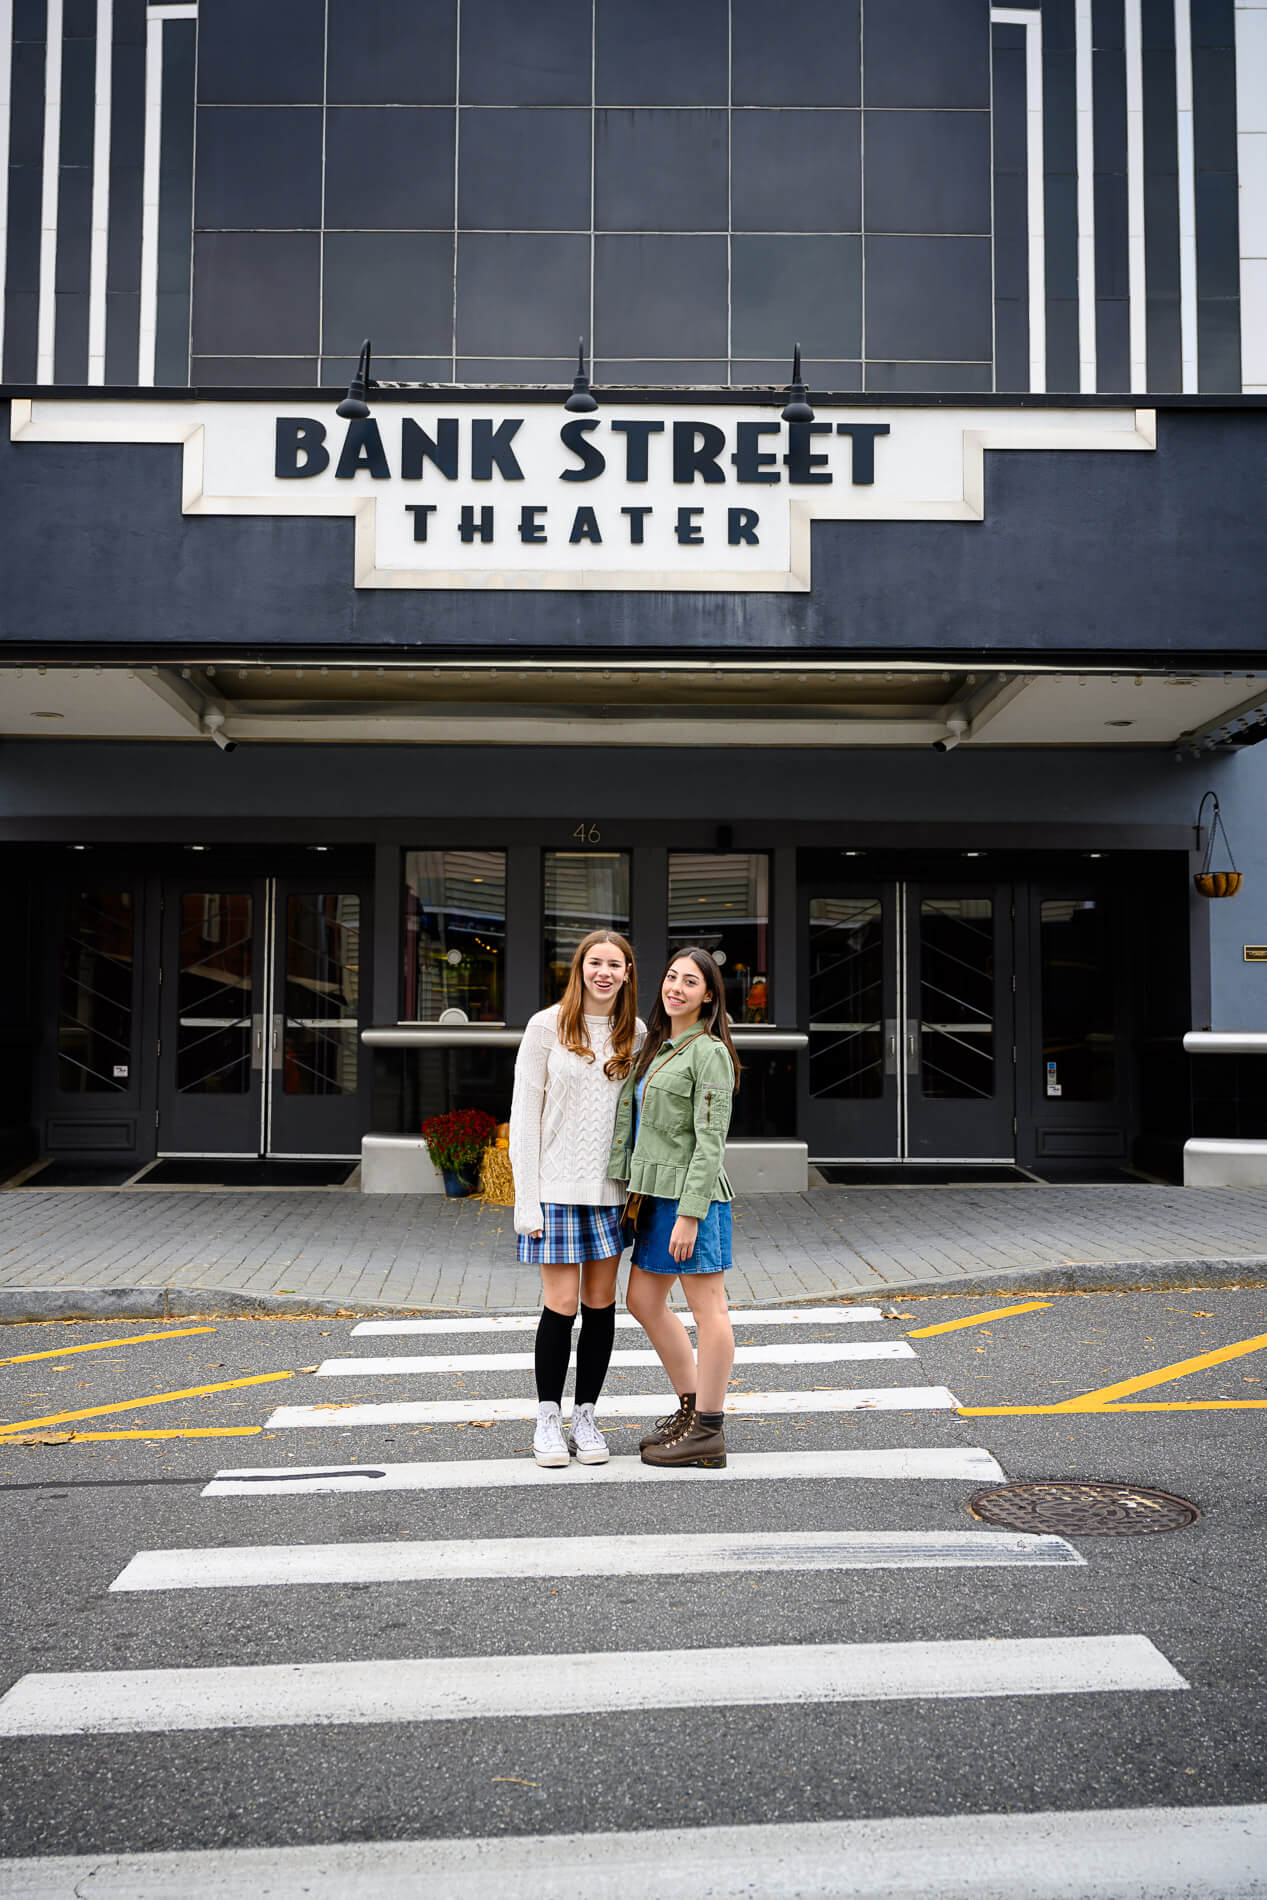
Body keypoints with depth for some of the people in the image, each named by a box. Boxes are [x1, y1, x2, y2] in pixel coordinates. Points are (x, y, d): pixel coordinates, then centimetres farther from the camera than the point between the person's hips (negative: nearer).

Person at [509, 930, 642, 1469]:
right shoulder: (548, 1026, -4)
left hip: (610, 1187, 4)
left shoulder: (635, 1035, 7)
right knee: (562, 1303, -3)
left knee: (601, 1304, 7)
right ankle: (548, 1420, 13)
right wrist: (527, 1199, -9)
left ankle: (586, 1418, 20)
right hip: (557, 1185, -3)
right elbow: (524, 1115, -4)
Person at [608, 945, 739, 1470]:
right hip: (656, 1192, 10)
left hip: (692, 1196, -10)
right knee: (644, 1301, 15)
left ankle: (707, 1434, 9)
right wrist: (636, 1193, 13)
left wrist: (689, 1213, -19)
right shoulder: (658, 1045, 15)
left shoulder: (709, 1052, -11)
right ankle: (690, 1407, 28)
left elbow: (710, 1141, -16)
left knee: (707, 1311, 0)